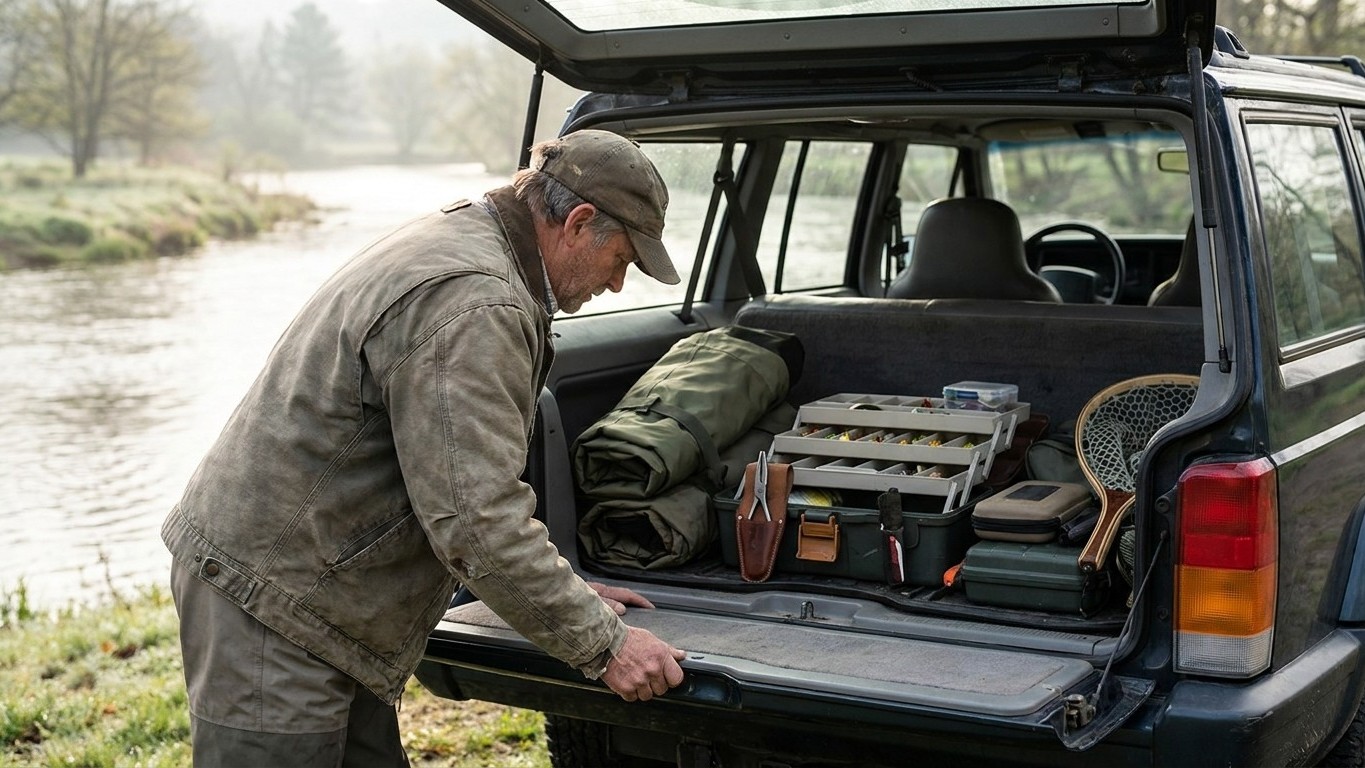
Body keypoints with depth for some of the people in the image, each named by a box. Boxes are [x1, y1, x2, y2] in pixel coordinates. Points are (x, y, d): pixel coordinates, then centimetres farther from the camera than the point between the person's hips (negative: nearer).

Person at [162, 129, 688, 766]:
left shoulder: (454, 238, 12)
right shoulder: (473, 304, -23)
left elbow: (470, 479, 21)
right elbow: (476, 522, -26)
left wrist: (561, 589, 17)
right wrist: (603, 644, -17)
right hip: (271, 602, -10)